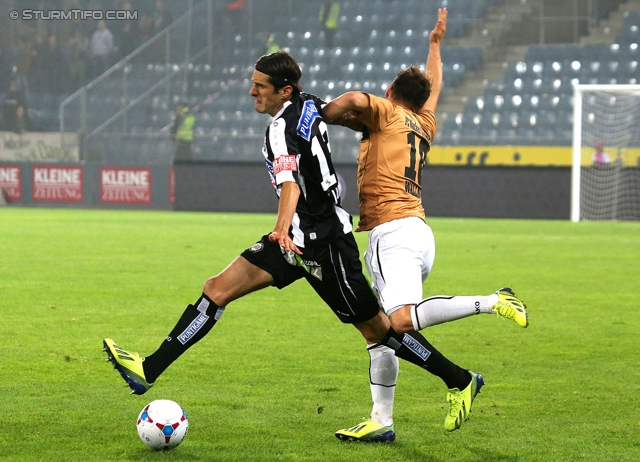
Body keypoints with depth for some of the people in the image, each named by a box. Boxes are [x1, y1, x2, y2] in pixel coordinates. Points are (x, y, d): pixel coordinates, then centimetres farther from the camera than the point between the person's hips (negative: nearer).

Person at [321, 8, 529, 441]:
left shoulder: (386, 114, 3)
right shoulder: (424, 126, 23)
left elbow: (355, 99, -19)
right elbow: (434, 88, 42)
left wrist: (320, 118, -2)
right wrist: (436, 44, 55)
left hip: (393, 231, -9)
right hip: (418, 232, 9)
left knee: (402, 320, -27)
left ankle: (491, 302, -26)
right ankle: (381, 420, 9)